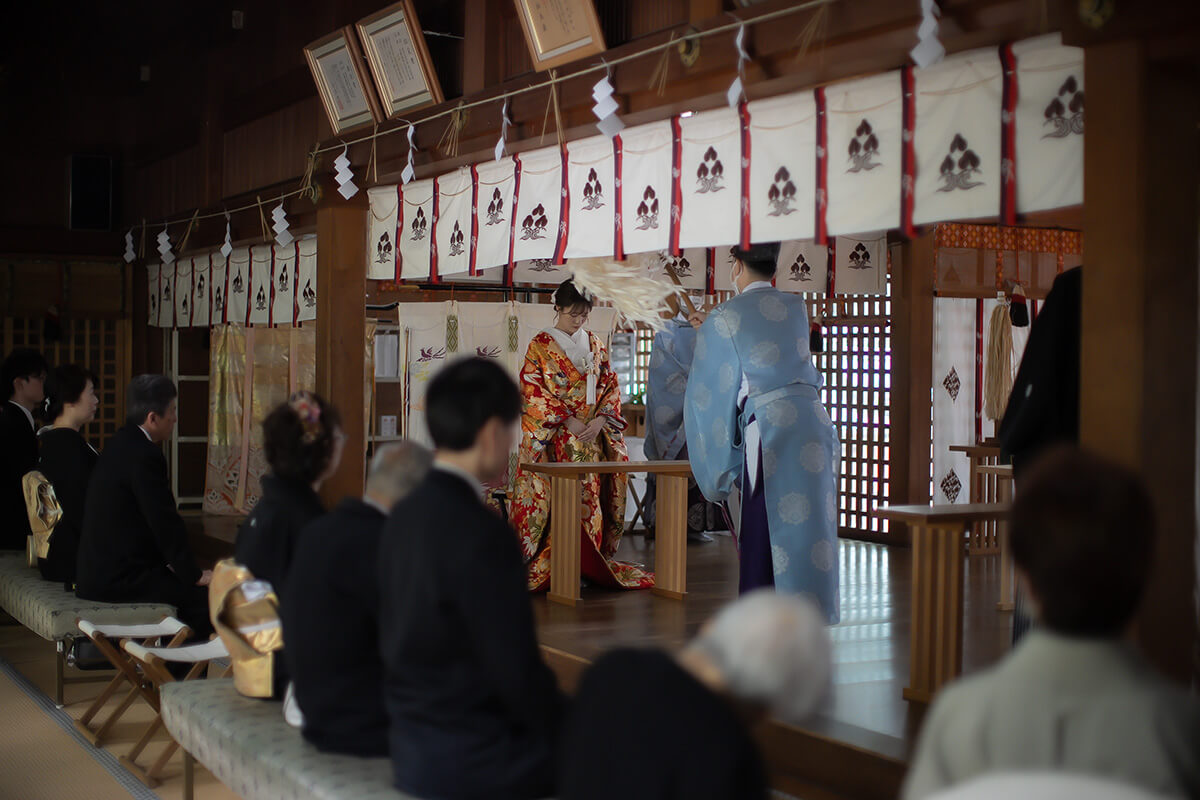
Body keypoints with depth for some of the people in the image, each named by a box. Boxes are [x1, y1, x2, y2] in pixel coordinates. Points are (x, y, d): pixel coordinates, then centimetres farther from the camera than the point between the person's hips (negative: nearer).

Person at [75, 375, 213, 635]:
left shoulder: (122, 443, 12)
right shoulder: (143, 456, -19)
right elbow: (165, 523, -18)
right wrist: (194, 575, -10)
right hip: (116, 580, -10)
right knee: (204, 593, -13)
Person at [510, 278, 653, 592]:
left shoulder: (595, 344, 14)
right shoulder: (540, 345, 1)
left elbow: (611, 386, 12)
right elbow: (532, 393, -5)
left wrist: (600, 420, -5)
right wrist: (568, 421, -13)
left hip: (593, 437, 4)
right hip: (553, 439, -4)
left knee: (590, 497, -1)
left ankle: (590, 564, 3)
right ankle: (549, 565, -7)